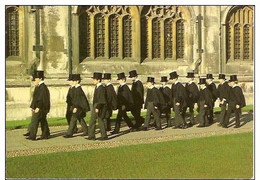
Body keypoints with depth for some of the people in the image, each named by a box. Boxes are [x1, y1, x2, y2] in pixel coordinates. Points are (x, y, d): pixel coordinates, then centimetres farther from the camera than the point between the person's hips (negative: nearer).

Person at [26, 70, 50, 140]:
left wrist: (38, 108, -24)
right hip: (37, 108, 10)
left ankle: (32, 136, -8)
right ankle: (45, 135, 19)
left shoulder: (43, 87, -16)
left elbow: (42, 99, -22)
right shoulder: (38, 87, 15)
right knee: (43, 121, 13)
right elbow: (35, 98, 19)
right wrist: (32, 106, 15)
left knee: (35, 121, -9)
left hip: (41, 108, -10)